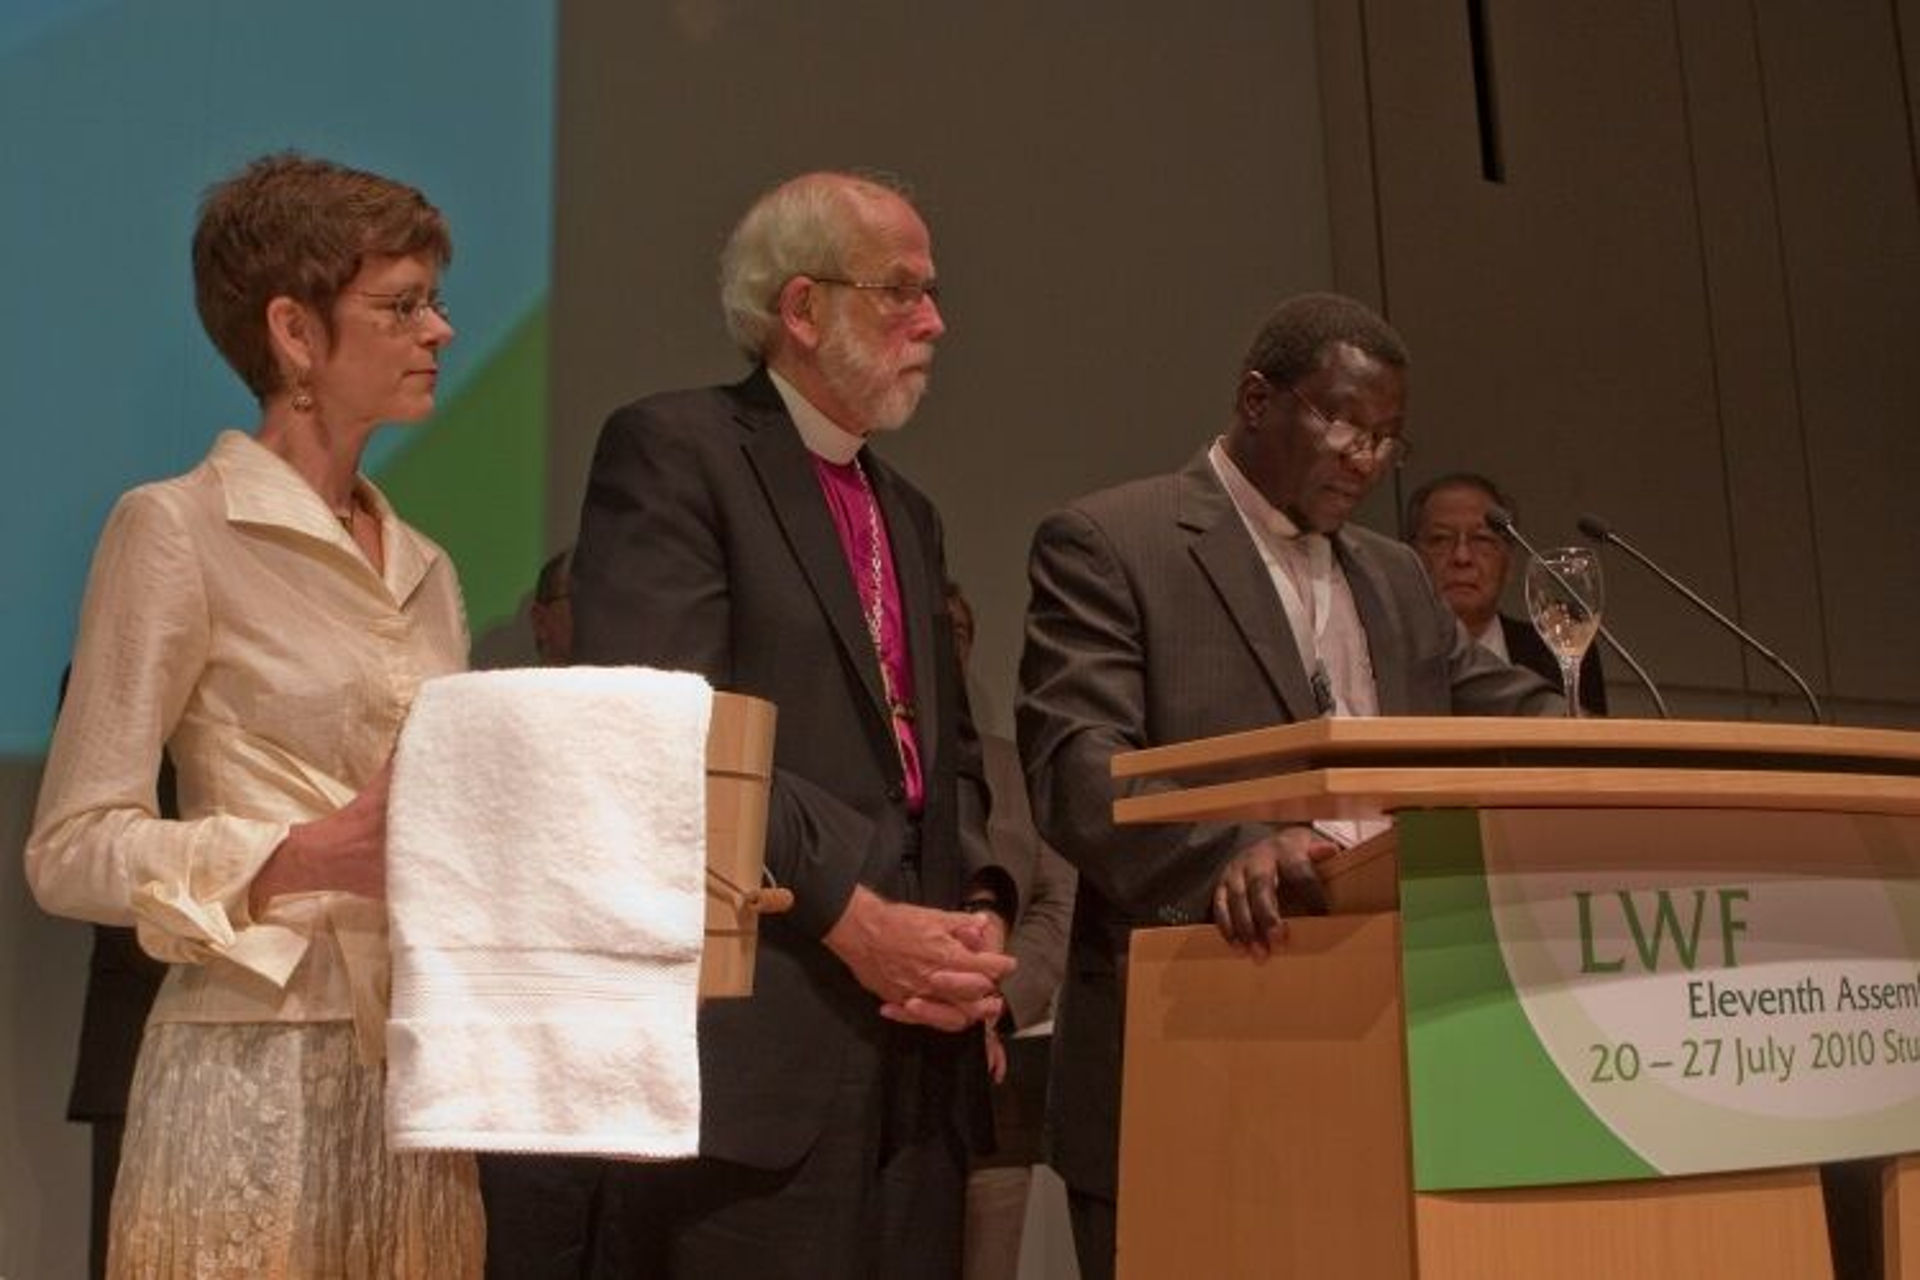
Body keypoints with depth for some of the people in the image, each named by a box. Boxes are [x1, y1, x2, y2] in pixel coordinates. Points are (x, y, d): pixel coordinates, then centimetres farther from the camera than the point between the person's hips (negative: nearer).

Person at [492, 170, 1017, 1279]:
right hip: (753, 1042, -7)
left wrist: (978, 912, 2)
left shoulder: (908, 513, 21)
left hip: (918, 1044, 7)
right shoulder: (672, 450, -4)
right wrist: (853, 917, -15)